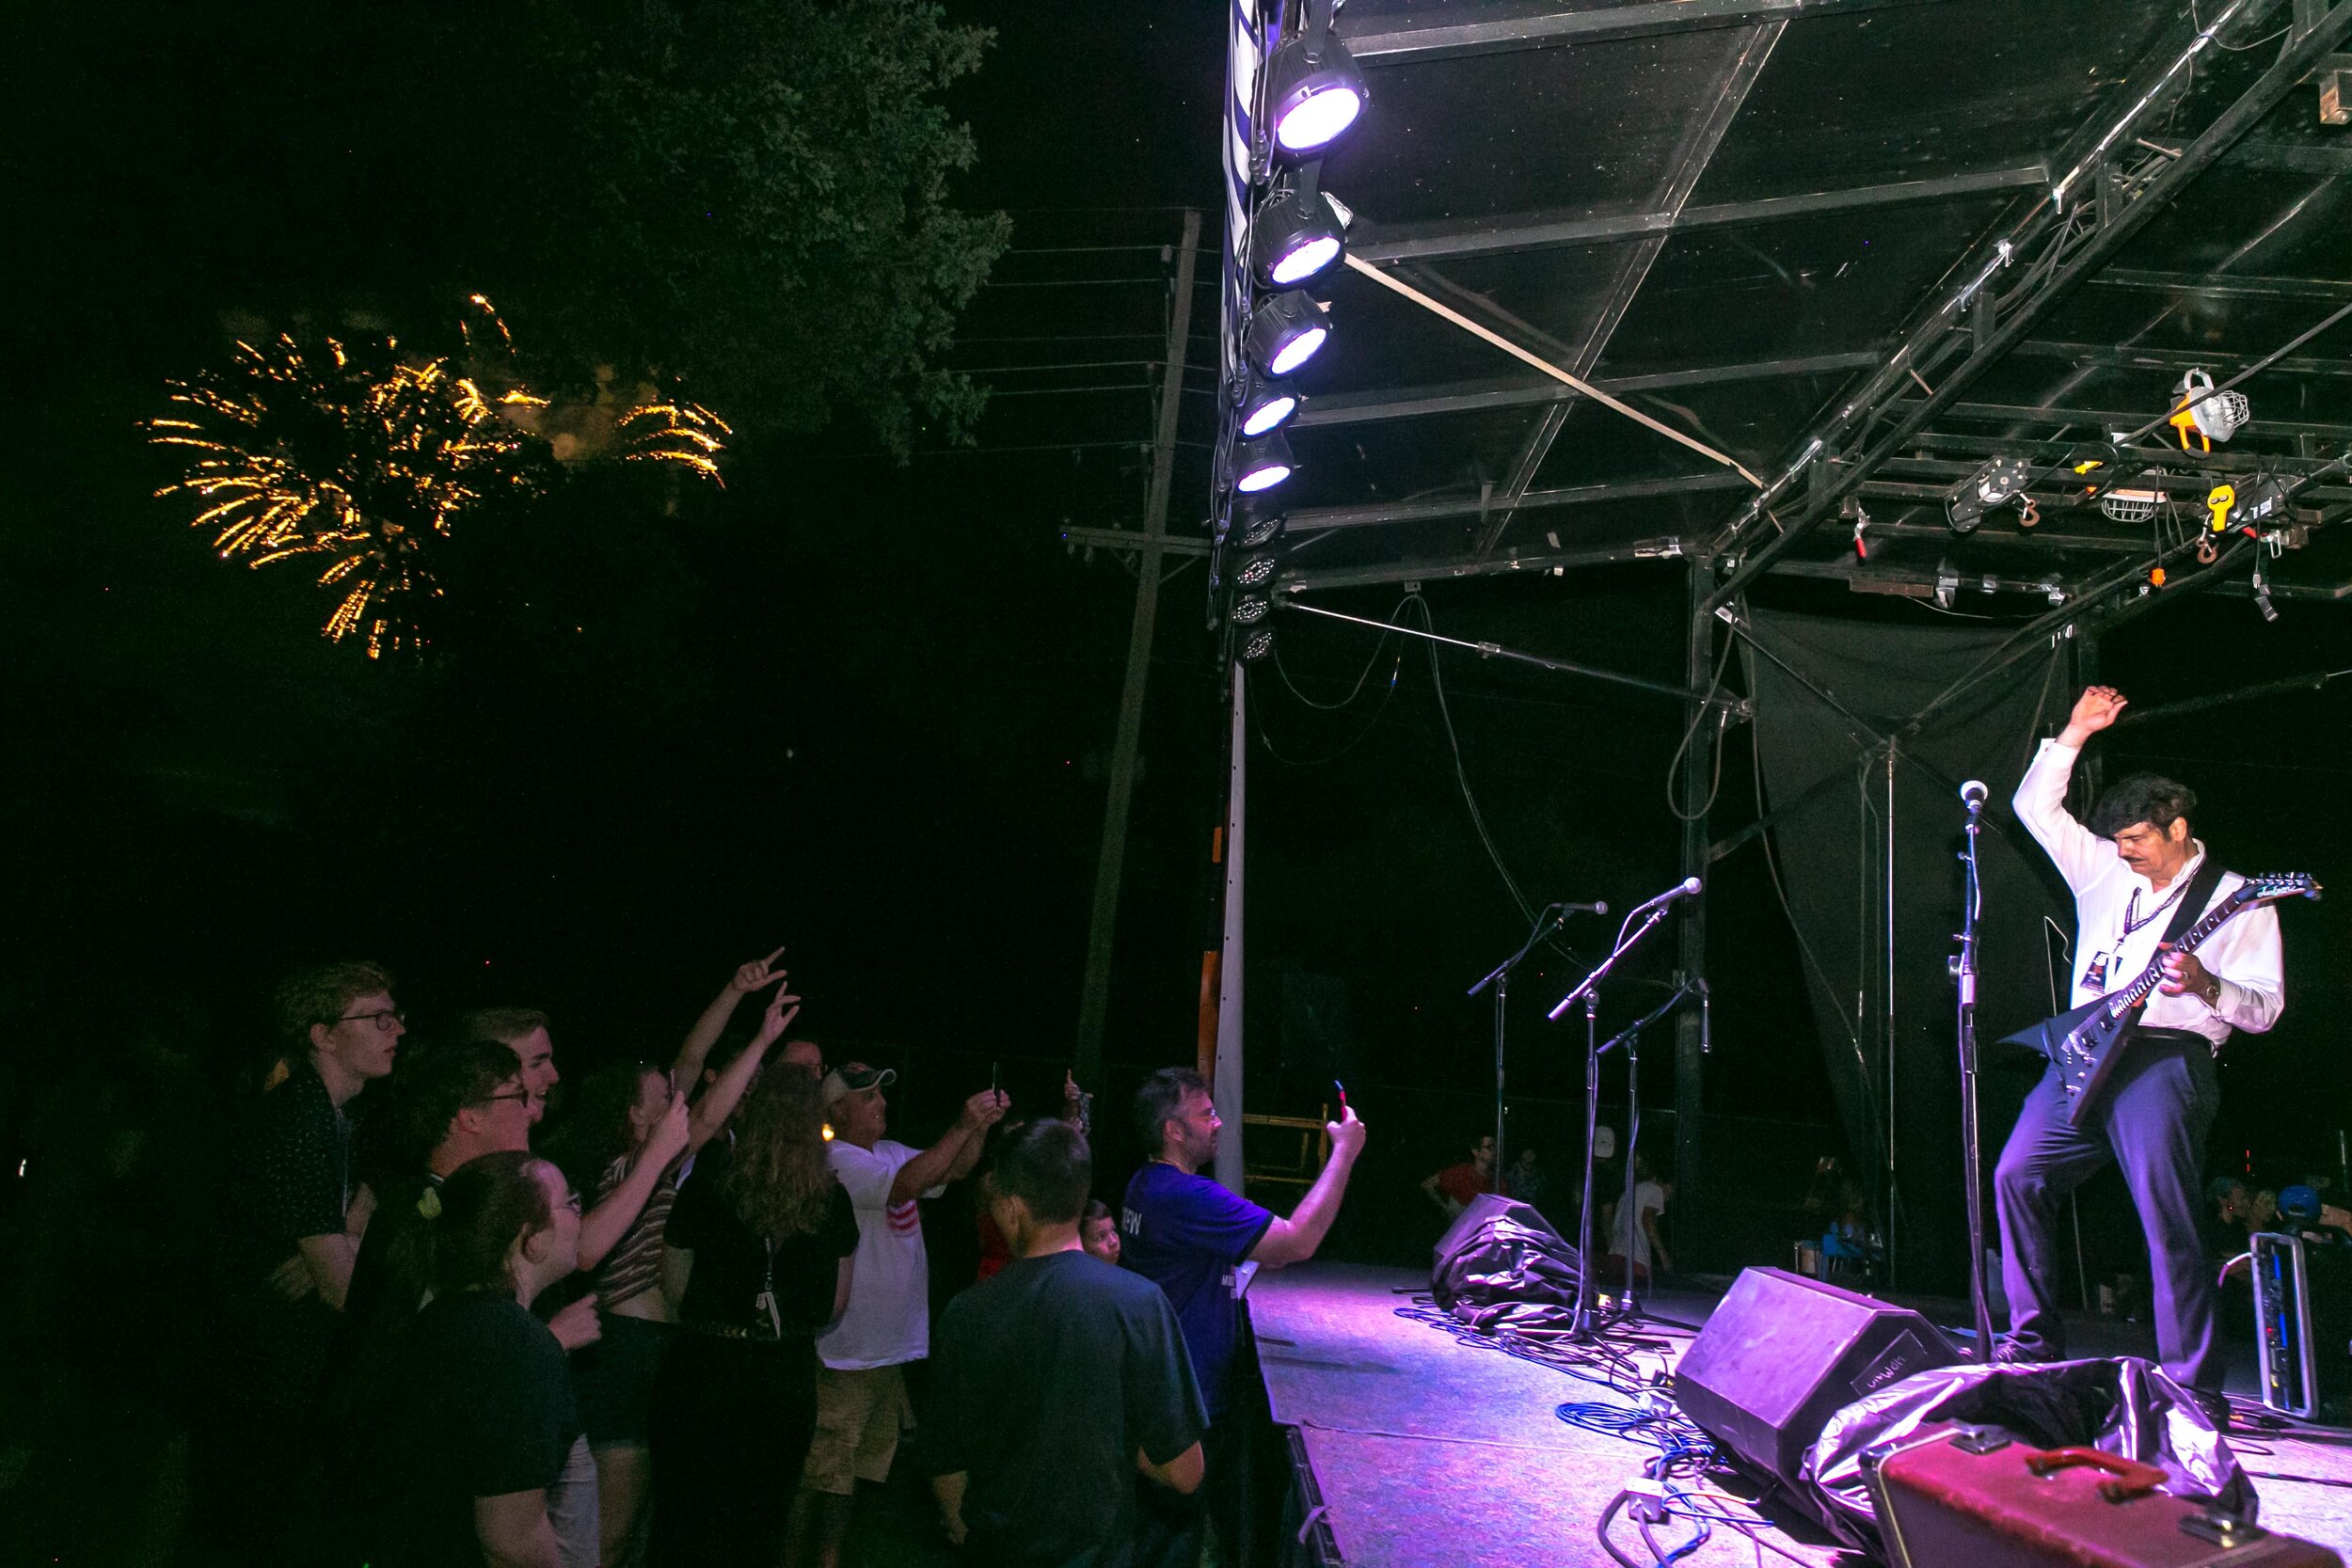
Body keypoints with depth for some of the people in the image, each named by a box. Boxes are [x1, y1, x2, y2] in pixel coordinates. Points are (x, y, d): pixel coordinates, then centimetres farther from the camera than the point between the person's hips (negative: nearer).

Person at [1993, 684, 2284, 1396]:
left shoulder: (2236, 900, 5)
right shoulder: (2103, 872, 18)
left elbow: (2265, 1006, 1)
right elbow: (2036, 806, 18)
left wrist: (2204, 985, -19)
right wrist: (2075, 733, 12)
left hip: (2165, 1059, -6)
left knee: (2169, 1224, -13)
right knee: (2017, 1177, -1)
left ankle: (2192, 1385, -6)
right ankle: (2035, 1342, 9)